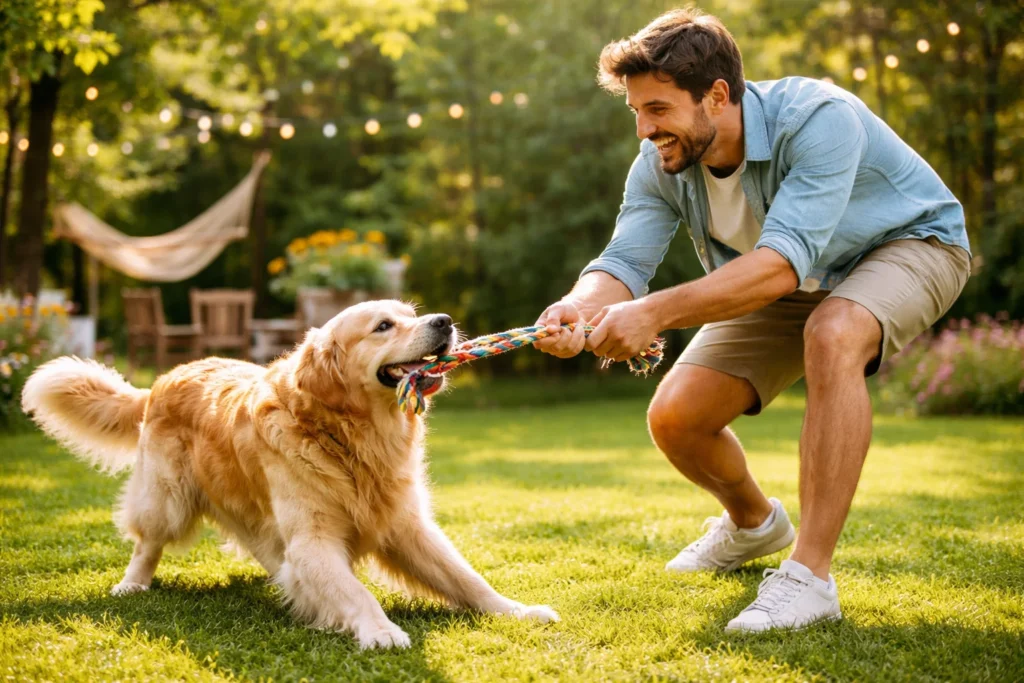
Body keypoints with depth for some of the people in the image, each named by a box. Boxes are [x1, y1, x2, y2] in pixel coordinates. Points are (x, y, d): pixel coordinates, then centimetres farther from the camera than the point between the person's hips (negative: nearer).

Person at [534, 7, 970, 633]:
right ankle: (754, 523, 26)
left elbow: (781, 264, -45)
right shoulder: (660, 166, -16)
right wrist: (580, 306, -48)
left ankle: (810, 576, -35)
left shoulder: (819, 119, -36)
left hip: (909, 243, -6)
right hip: (789, 288, 6)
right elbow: (625, 260, -24)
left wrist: (655, 312, -54)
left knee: (832, 336, -41)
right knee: (675, 417, -8)